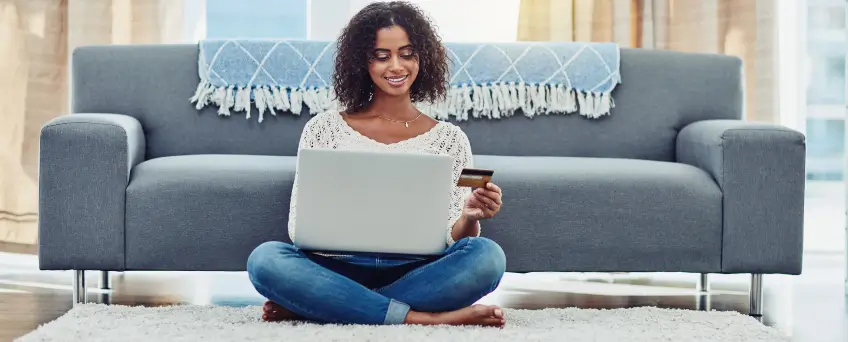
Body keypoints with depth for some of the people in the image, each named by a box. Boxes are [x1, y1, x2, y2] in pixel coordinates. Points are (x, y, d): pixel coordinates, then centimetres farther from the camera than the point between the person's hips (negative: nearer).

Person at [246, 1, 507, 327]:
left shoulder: (450, 138, 10)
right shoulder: (324, 129, 7)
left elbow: (453, 238, 6)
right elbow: (299, 228, 4)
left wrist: (470, 217, -17)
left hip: (417, 275, 1)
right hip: (340, 272, 0)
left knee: (487, 255, -30)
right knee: (265, 258, -30)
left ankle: (316, 306, -25)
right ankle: (428, 318, -28)